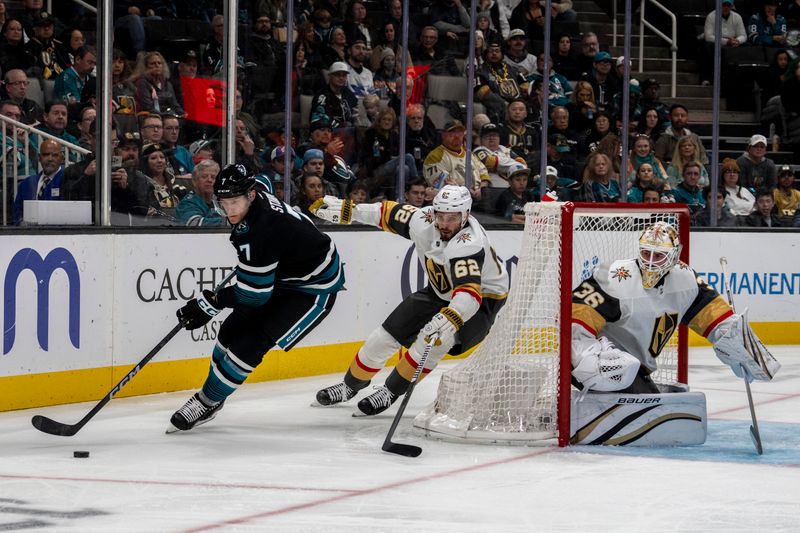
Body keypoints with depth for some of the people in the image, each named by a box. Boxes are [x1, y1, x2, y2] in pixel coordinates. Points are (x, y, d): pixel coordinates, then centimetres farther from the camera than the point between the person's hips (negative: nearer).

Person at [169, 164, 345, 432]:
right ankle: (211, 394, 28)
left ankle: (207, 402, -1)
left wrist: (210, 302, -19)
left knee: (250, 342, -15)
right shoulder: (258, 198, -8)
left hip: (314, 288, -10)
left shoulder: (261, 231, -35)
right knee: (233, 329, 10)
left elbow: (254, 293, -29)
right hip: (284, 276, 10)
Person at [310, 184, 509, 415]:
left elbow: (469, 293, -51)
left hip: (484, 298, -7)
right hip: (440, 292, 7)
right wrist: (347, 210, 2)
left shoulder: (469, 244, -38)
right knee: (387, 334, 4)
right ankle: (350, 385, 27)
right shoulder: (423, 221, -19)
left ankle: (391, 392, -11)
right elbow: (391, 213, 1)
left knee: (435, 339, -30)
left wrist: (448, 321, -66)